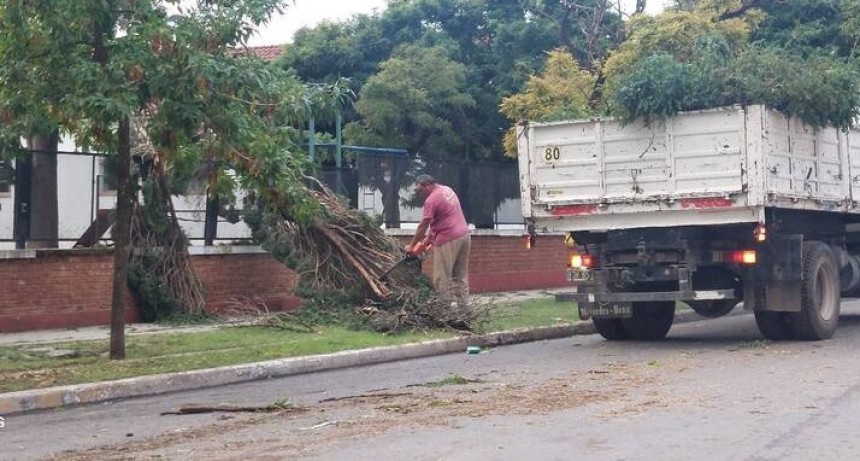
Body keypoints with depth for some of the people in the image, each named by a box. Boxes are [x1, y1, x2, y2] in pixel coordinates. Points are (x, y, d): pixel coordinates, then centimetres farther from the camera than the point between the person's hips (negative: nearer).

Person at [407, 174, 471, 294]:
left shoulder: (431, 200, -13)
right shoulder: (447, 190, 13)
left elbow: (422, 226, -10)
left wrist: (411, 246, 0)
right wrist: (429, 236, 16)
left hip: (448, 240, -9)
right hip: (464, 234, 9)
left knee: (442, 278, -1)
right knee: (461, 275, 12)